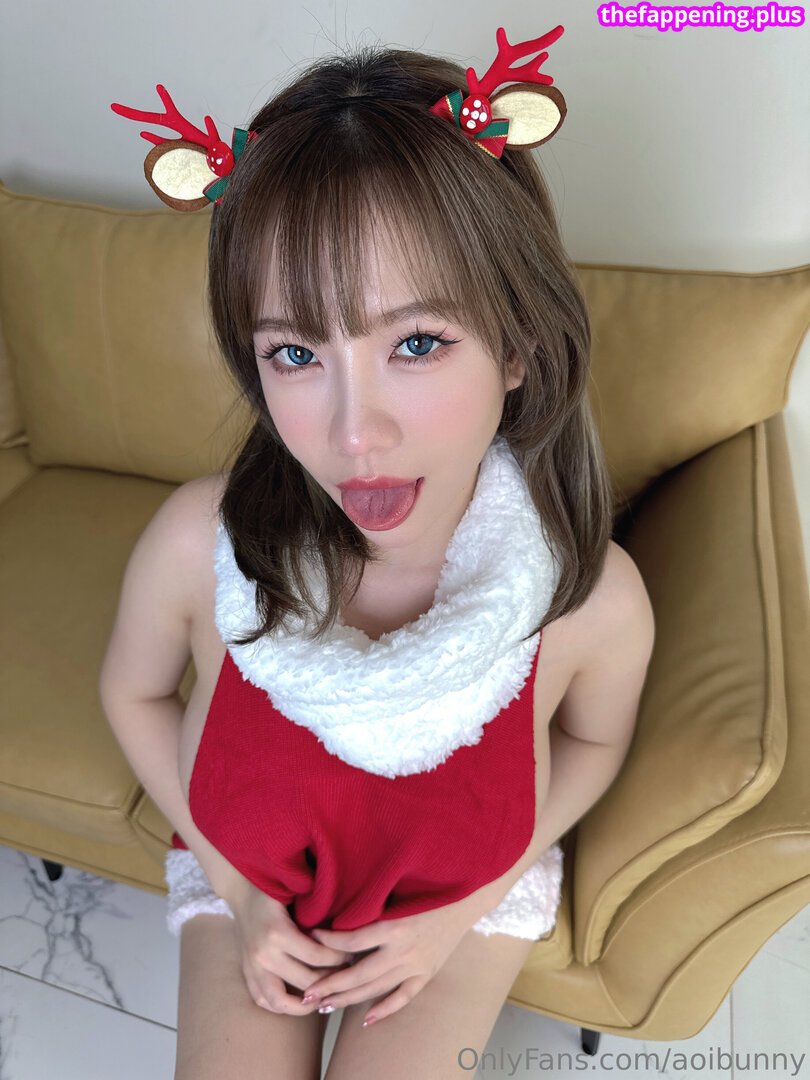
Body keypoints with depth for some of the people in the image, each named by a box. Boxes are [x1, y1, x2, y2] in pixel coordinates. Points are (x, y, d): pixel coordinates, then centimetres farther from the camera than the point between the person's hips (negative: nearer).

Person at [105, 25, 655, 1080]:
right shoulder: (205, 538, -30)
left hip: (465, 885, 0)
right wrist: (236, 895, -7)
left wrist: (460, 915, -6)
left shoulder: (591, 597, -31)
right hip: (248, 874, 1)